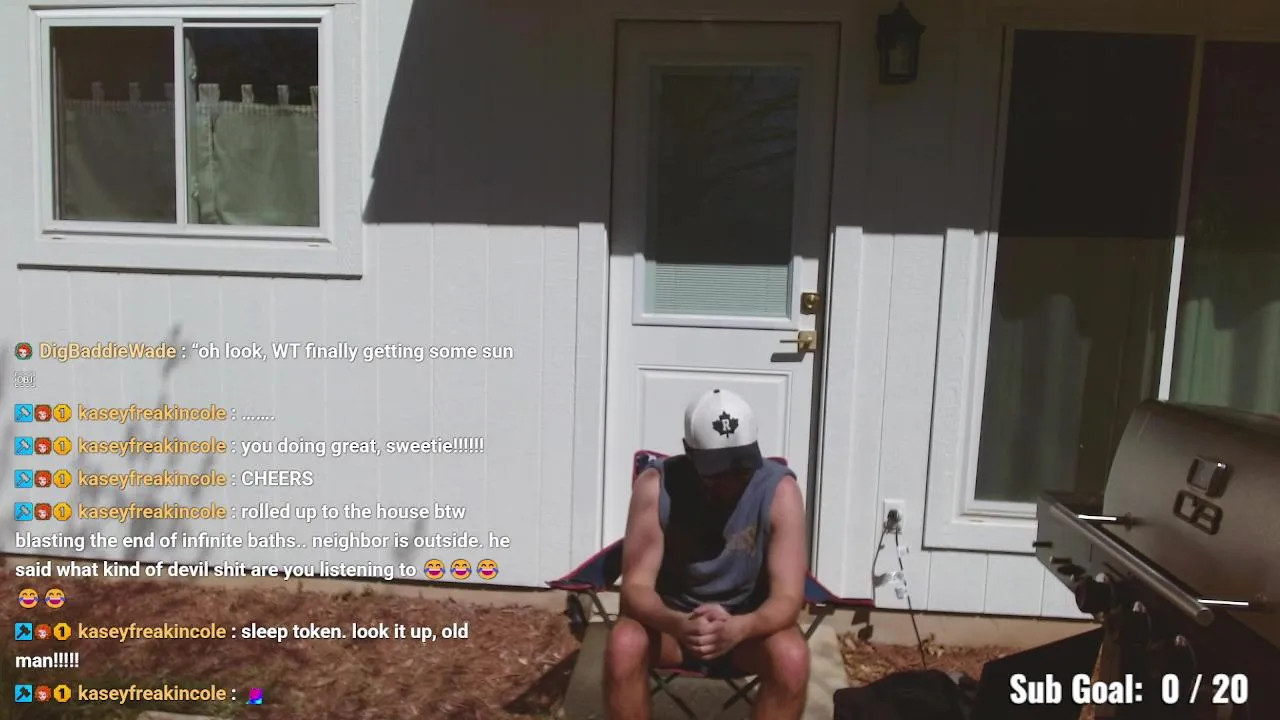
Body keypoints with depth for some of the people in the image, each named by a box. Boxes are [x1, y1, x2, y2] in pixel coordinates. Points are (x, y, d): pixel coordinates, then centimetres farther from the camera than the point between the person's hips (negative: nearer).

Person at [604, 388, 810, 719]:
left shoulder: (780, 490, -22)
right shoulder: (656, 485, -21)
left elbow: (788, 597, -24)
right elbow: (636, 587, -23)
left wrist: (737, 628, -46)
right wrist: (678, 624, -45)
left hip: (749, 624, 0)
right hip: (671, 620, 0)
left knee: (792, 656, -31)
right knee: (624, 644, -30)